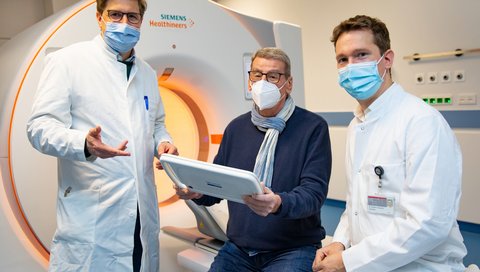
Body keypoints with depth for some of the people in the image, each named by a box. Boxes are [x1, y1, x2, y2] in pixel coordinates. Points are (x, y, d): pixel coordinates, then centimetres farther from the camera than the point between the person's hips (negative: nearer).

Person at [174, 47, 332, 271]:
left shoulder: (313, 127, -7)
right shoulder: (236, 128, 8)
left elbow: (314, 192, -15)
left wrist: (278, 204, -35)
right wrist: (197, 191, -11)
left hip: (293, 249, -3)